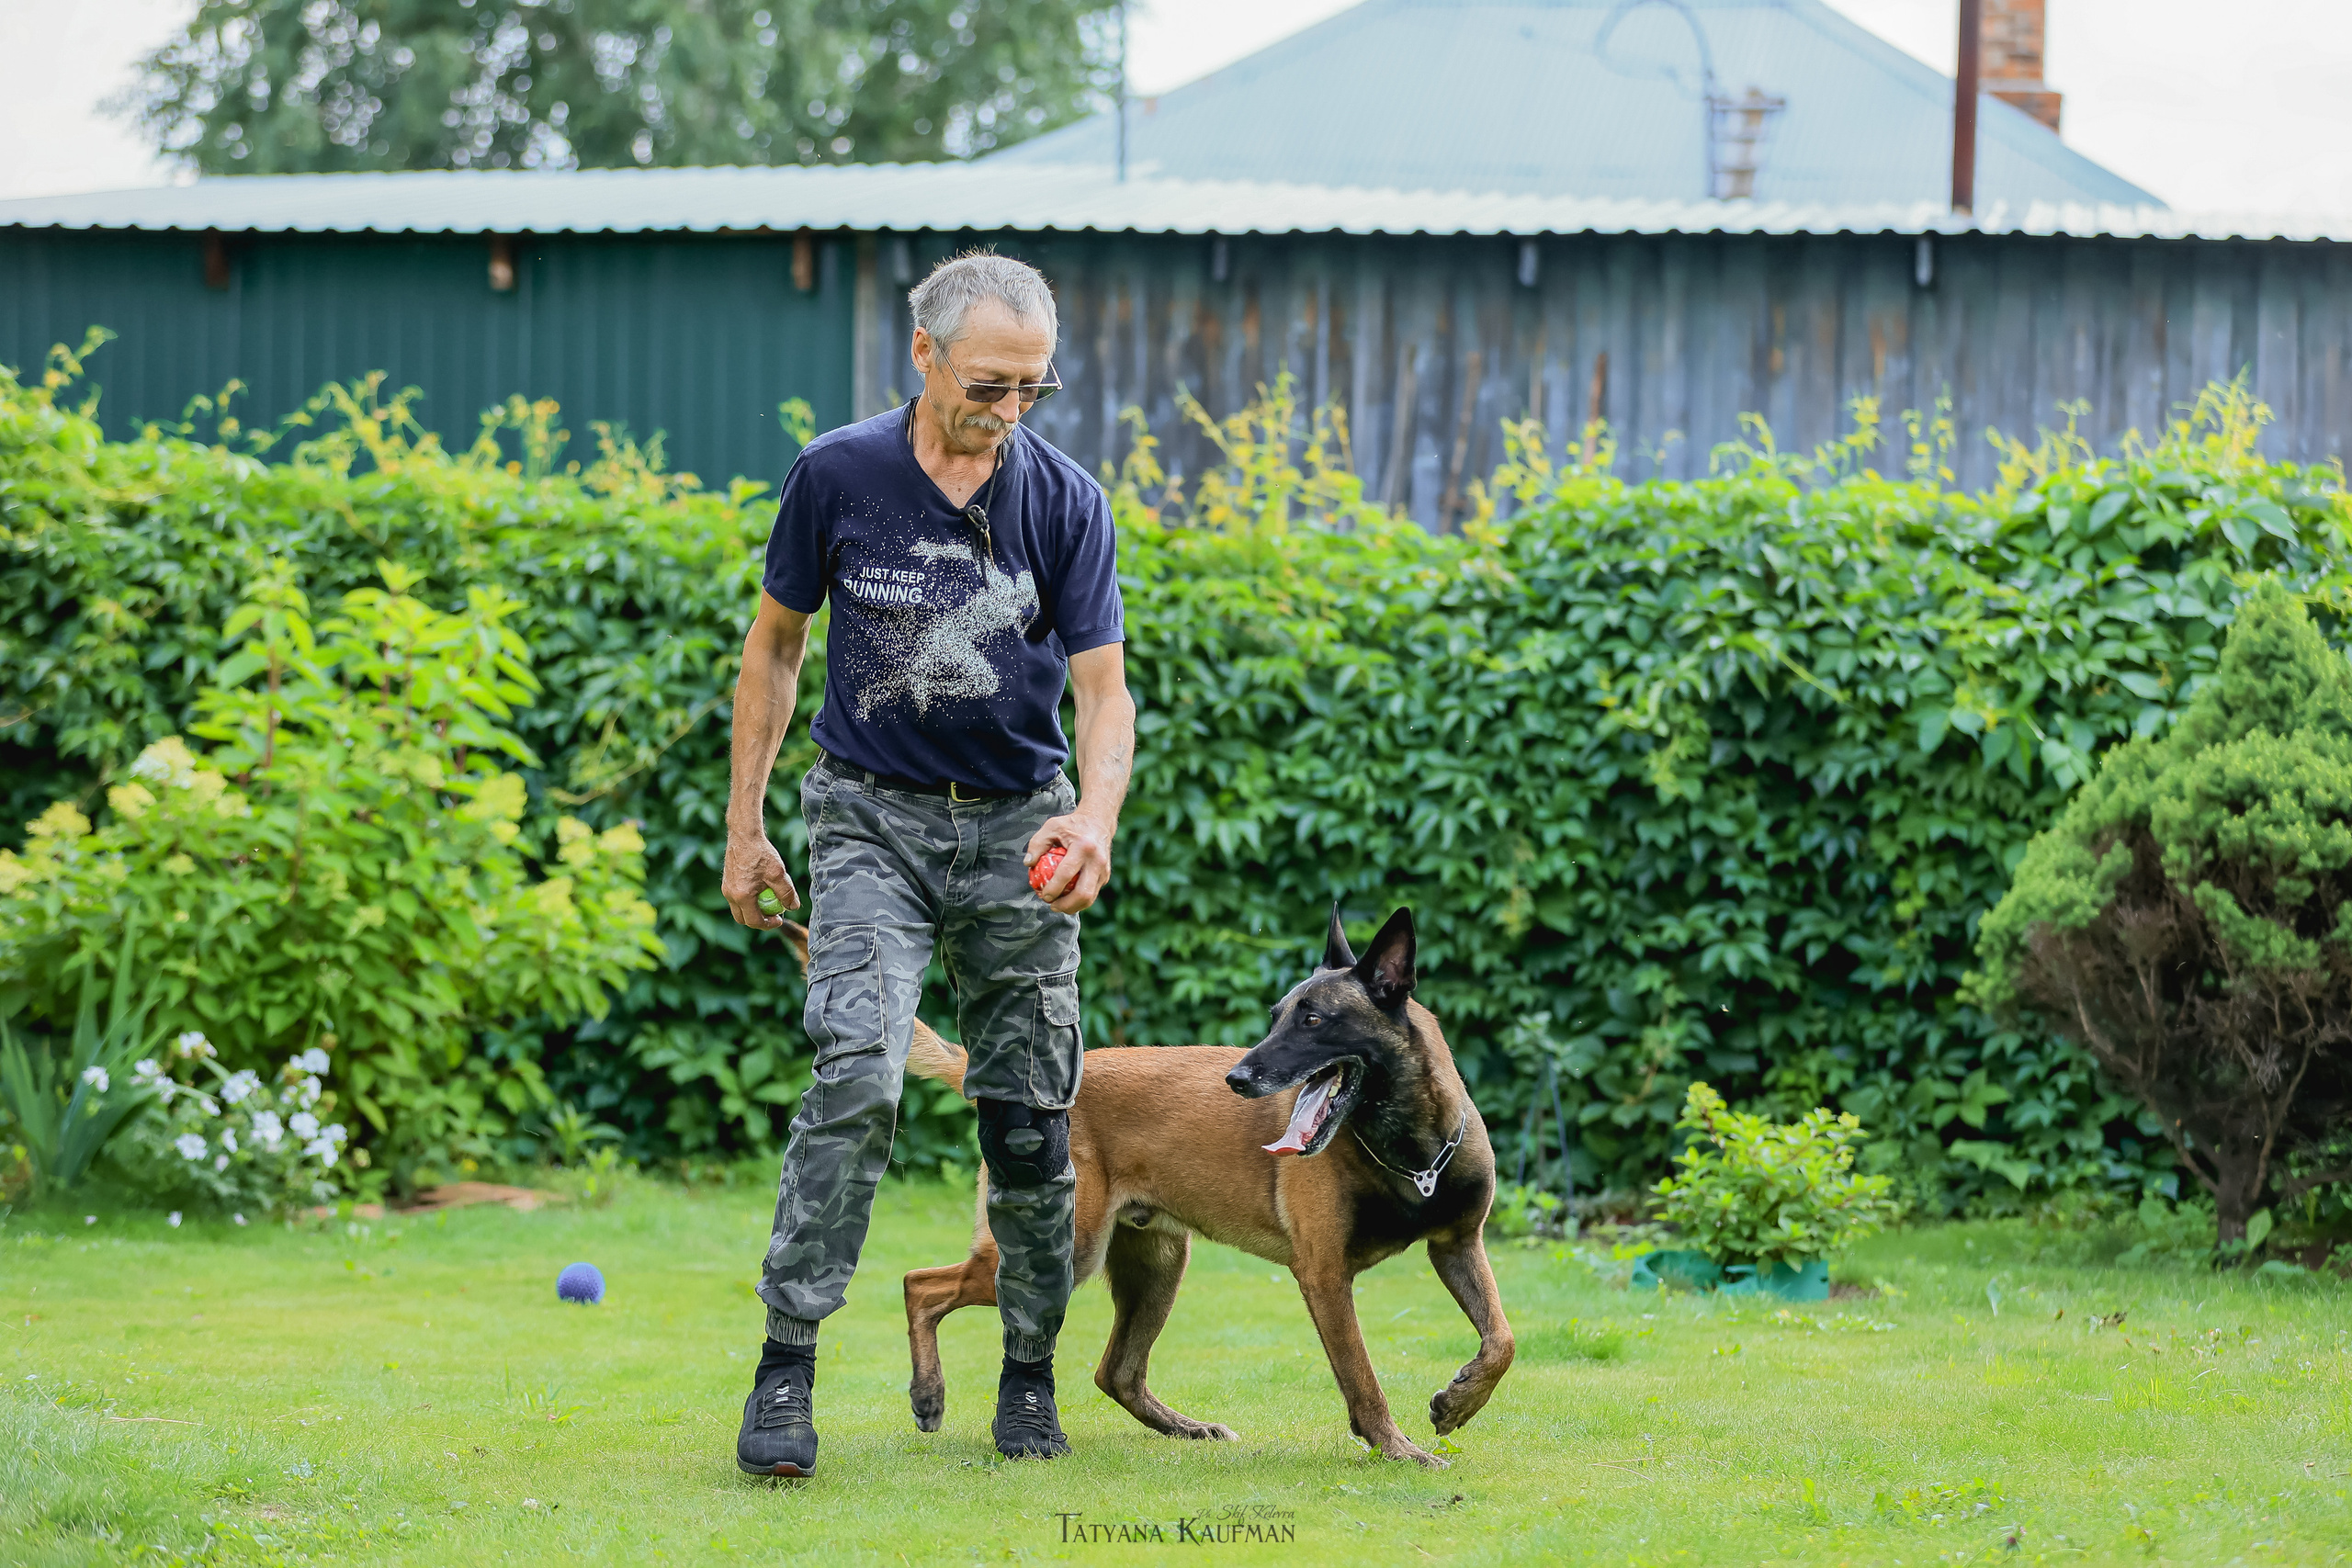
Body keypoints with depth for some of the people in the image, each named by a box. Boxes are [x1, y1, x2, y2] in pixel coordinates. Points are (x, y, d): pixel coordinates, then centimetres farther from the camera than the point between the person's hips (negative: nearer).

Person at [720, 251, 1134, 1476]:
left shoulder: (1065, 503, -6)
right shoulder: (838, 478, -7)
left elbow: (1103, 687, -6)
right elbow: (775, 646, 5)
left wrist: (1095, 814, -27)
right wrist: (744, 826, 5)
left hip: (1016, 826, 2)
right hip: (874, 820, -2)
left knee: (1029, 1115, 5)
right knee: (858, 1075, -20)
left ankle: (1030, 1377, 22)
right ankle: (785, 1368, -18)